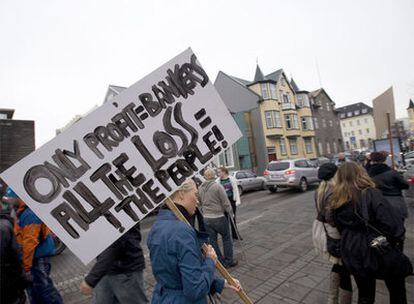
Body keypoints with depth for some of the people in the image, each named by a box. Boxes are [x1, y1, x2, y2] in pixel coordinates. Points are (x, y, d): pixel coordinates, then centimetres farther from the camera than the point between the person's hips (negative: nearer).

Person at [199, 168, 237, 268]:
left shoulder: (200, 188, 3)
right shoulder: (217, 186, -14)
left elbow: (200, 203, 11)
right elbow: (225, 203, -12)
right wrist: (230, 212, 3)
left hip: (206, 218, 5)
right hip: (219, 217, -5)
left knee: (212, 240, 15)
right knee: (226, 238, 13)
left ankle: (220, 261, 26)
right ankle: (229, 261, 22)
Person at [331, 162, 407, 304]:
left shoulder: (337, 201, -6)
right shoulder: (372, 194, -20)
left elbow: (340, 228, 3)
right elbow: (392, 223, -22)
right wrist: (395, 240, -3)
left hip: (353, 254, 4)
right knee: (396, 288, 25)